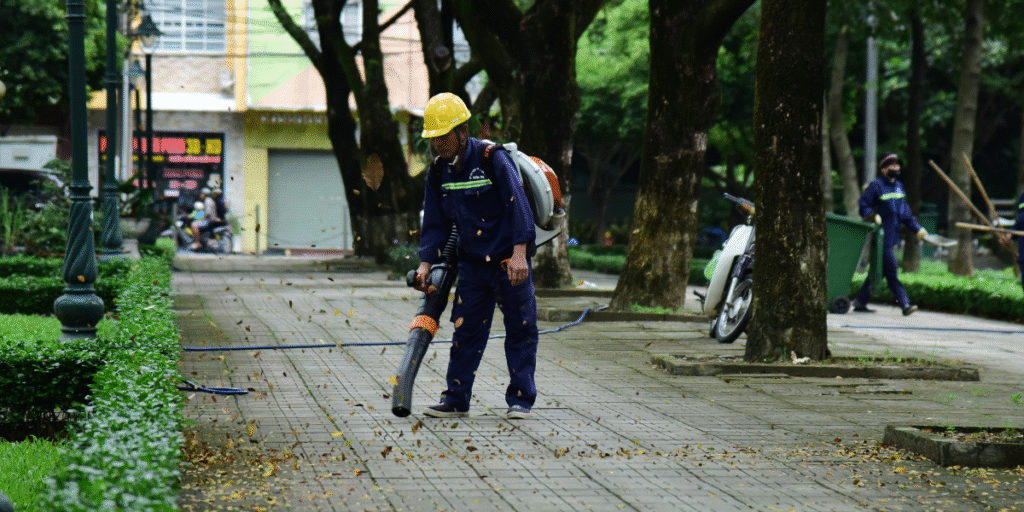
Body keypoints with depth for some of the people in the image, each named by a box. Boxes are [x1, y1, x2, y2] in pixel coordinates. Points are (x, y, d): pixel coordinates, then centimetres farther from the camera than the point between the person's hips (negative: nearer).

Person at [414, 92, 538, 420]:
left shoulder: (493, 159, -15)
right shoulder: (438, 172, 3)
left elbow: (517, 204, -19)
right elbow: (435, 223, 9)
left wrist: (519, 253, -26)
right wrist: (426, 264, -1)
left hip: (510, 260, -5)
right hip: (472, 263, 5)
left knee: (520, 330, 1)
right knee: (466, 330, 4)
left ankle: (520, 400, 8)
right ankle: (456, 399, 10)